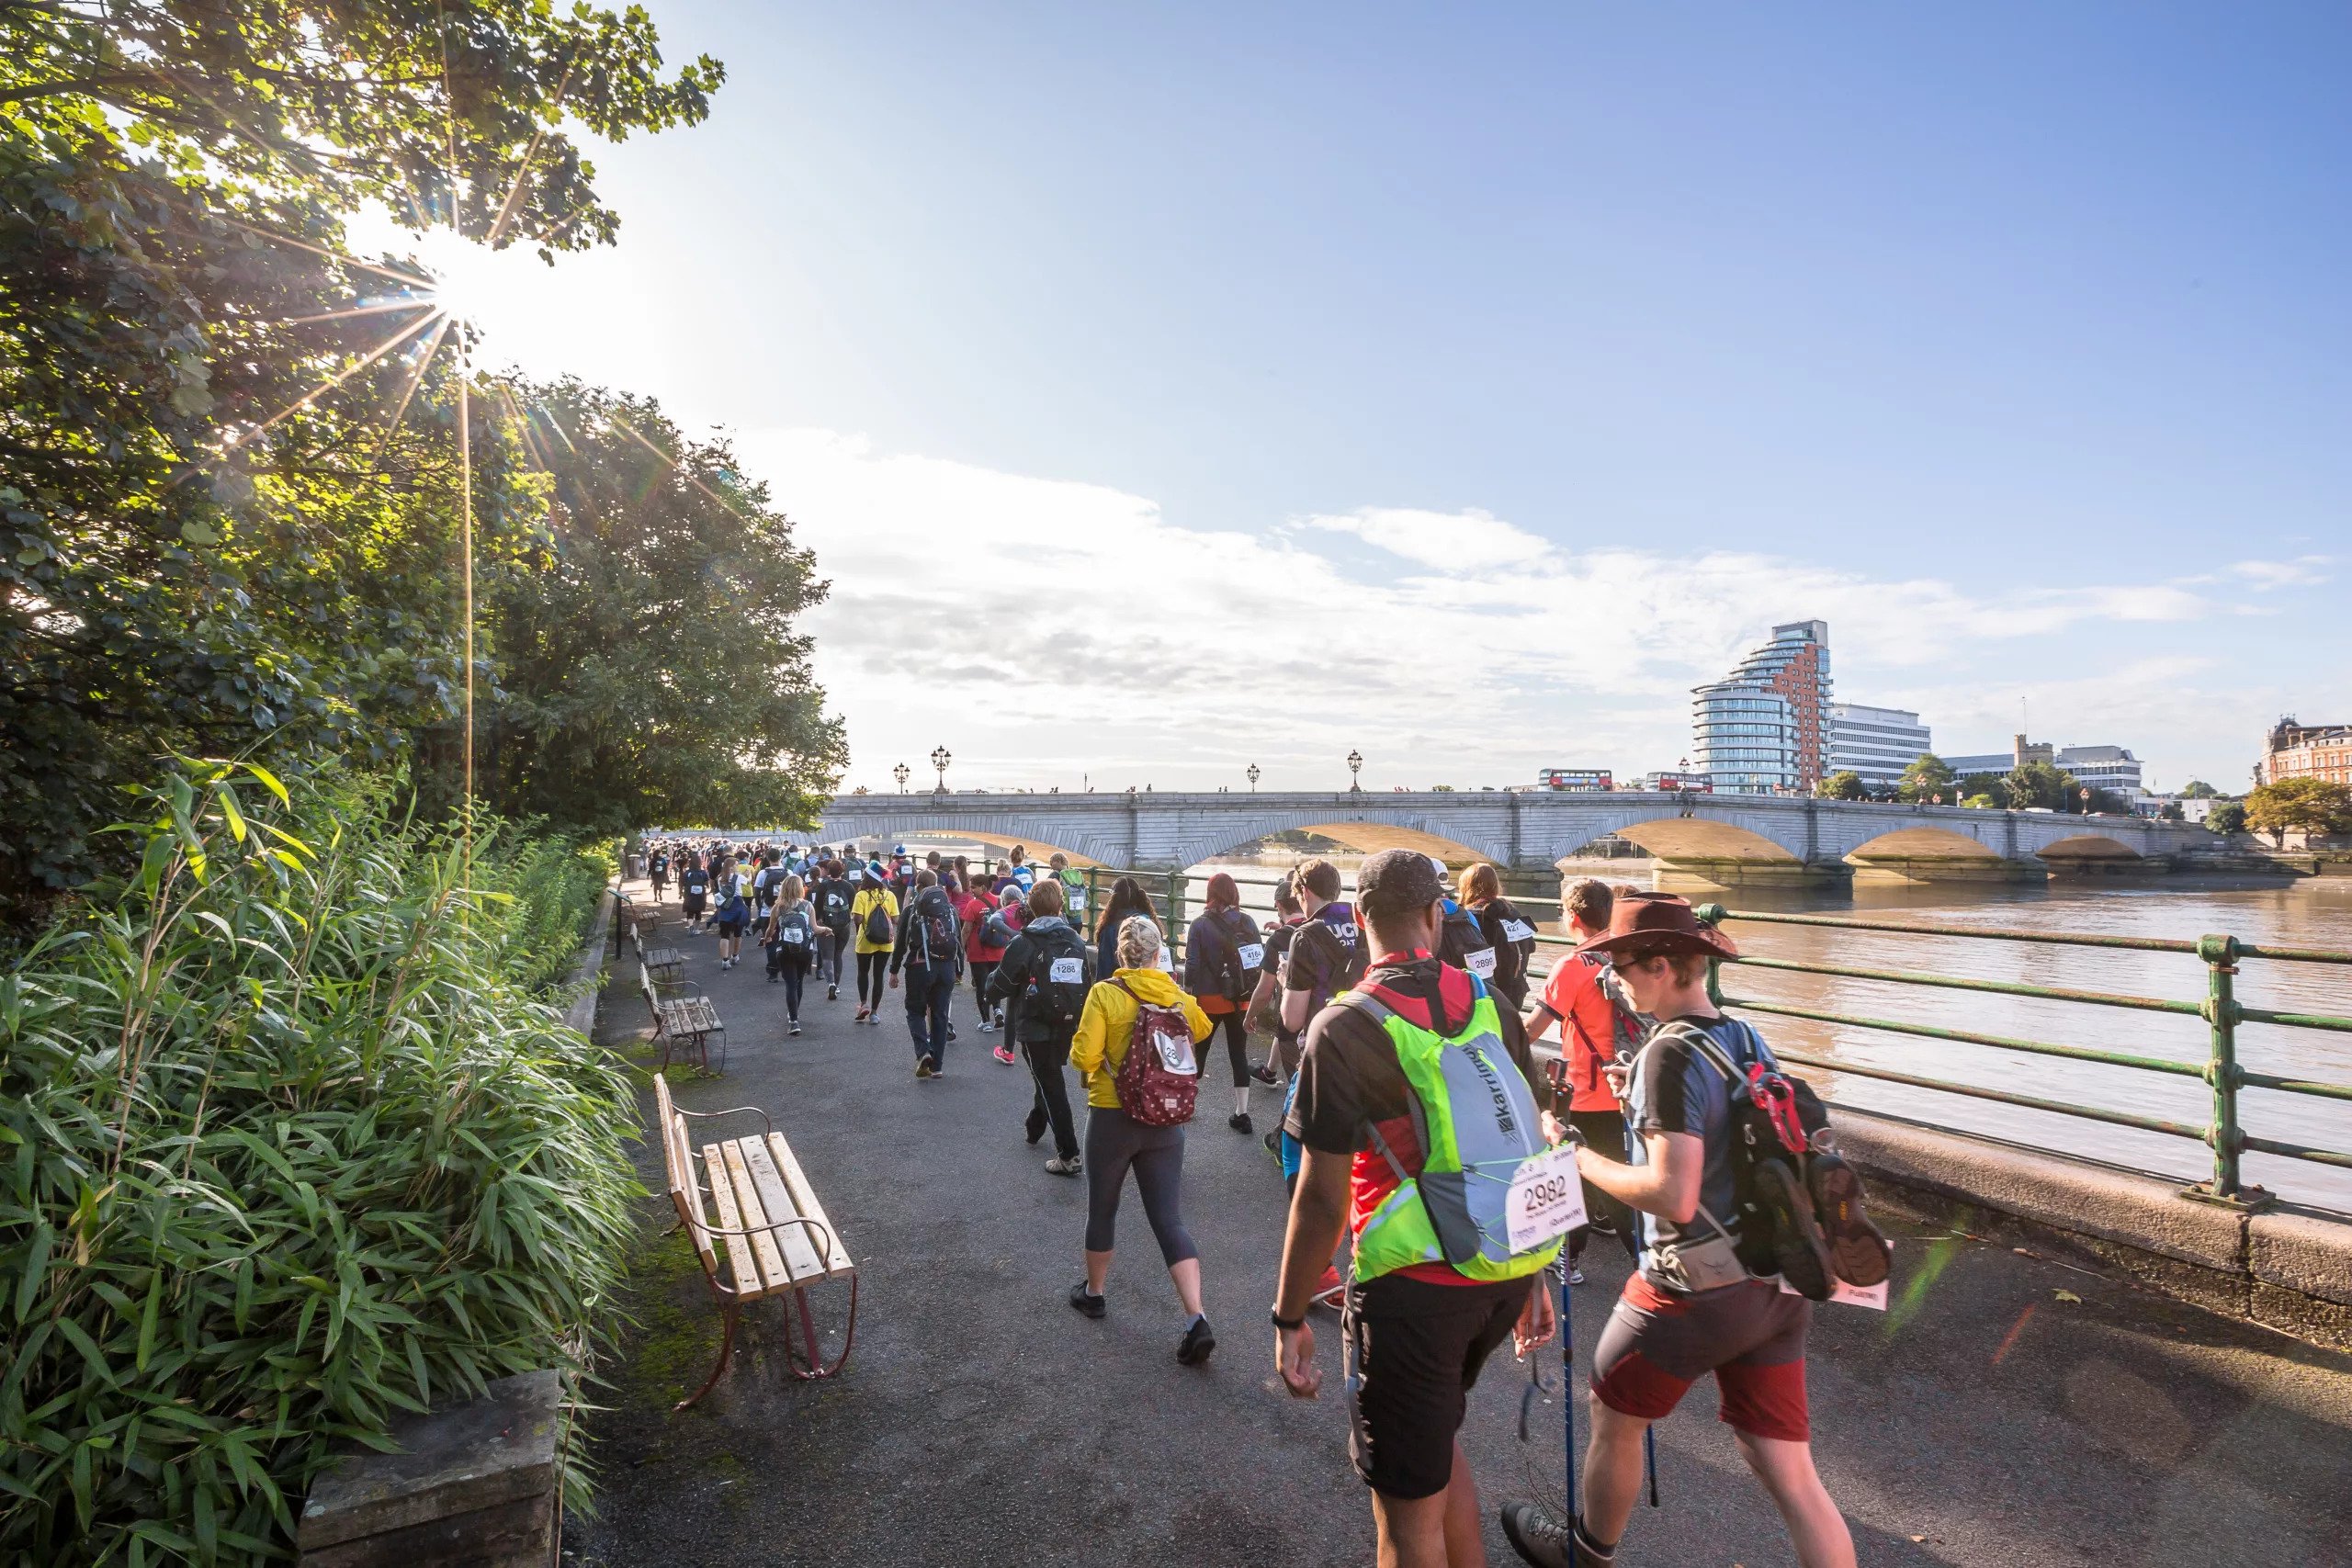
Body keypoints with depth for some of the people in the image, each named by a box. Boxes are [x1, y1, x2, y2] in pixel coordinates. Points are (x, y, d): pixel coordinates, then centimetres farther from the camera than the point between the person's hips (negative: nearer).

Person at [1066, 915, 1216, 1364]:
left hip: (1112, 1117, -3)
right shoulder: (1177, 996, 0)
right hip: (1165, 1122, 3)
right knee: (1170, 1219, 5)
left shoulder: (1105, 993, -12)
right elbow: (1202, 1030, 21)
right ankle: (1197, 1320, -4)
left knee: (1102, 1209, 18)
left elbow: (1083, 1057, -17)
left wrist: (1100, 1065, 4)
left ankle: (1093, 1293, 37)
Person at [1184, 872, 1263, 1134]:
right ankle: (1241, 1114, 11)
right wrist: (1252, 992, 12)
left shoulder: (1200, 925, -11)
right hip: (1243, 1000, 2)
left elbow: (1192, 964, -11)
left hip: (1210, 1000, -2)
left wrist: (1188, 990, 3)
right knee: (1239, 1054, 9)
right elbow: (1261, 958, 2)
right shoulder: (1248, 922, -2)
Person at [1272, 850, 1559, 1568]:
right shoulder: (1489, 1003, -1)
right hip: (1505, 1274, 6)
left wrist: (1289, 1319, -4)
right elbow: (1528, 1149, 5)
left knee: (1408, 1504, 14)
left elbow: (1322, 1196, -15)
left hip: (1414, 1287, -6)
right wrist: (1533, 1278, 17)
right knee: (1433, 1439, 30)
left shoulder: (1346, 1026, -16)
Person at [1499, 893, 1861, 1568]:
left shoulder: (1670, 1054, -21)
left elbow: (1674, 1196, -26)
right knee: (1790, 1473, 14)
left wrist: (1580, 1158, -15)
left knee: (1614, 1418, 19)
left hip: (1697, 1289, -7)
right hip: (1774, 1285, 7)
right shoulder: (1747, 1039, 4)